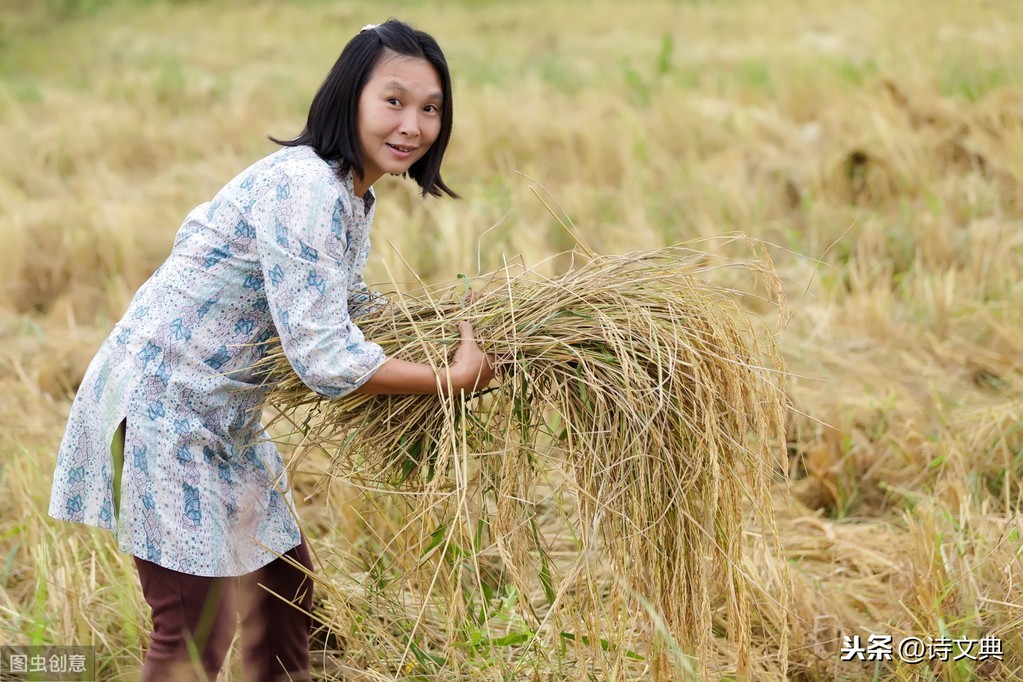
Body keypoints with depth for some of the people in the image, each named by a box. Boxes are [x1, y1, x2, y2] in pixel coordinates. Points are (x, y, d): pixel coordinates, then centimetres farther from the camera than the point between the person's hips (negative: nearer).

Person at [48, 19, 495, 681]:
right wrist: (452, 378, -20)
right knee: (200, 626, -8)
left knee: (287, 589, 17)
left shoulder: (356, 195, 7)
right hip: (161, 403, -10)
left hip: (225, 416, 10)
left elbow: (347, 305, 24)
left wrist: (446, 319, 13)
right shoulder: (301, 188, -24)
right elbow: (325, 358, -28)